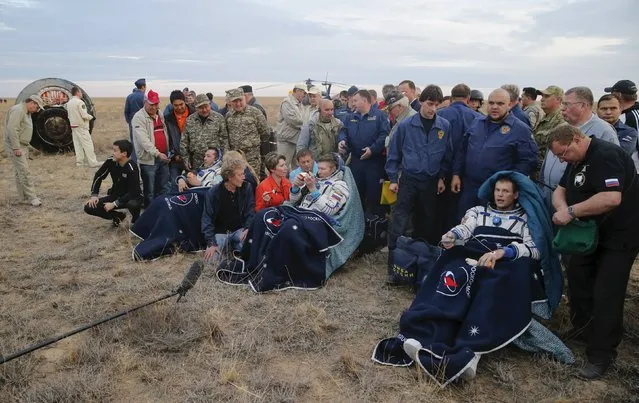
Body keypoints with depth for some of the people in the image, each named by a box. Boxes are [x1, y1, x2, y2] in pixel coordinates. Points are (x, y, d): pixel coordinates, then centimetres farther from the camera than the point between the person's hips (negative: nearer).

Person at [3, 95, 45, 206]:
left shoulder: (27, 112, 16)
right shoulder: (18, 110, -16)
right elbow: (12, 129, -23)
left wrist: (23, 147, 15)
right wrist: (16, 147, -24)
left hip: (22, 146, 10)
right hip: (15, 147, -10)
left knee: (20, 172, 13)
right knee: (24, 172, -10)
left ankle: (24, 196, 19)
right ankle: (32, 198, -10)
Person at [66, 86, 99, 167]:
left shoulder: (69, 102, 8)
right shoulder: (80, 102, -16)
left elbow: (69, 115, 13)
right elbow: (84, 115, -19)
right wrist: (91, 117, -1)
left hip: (73, 126, 8)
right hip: (82, 127, -8)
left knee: (77, 144, 13)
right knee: (88, 144, -5)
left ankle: (79, 162, 15)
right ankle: (93, 162, -5)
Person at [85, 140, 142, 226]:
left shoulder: (132, 168, -26)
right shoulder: (111, 161, -11)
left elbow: (133, 192, -27)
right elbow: (98, 176, 5)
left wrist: (114, 204, -26)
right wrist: (94, 195, -5)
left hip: (131, 197, -5)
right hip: (115, 195, 6)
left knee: (133, 204, -40)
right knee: (89, 207, -9)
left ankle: (135, 221, -4)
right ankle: (118, 216, 14)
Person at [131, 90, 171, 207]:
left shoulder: (160, 115, 13)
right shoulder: (138, 117, -11)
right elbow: (143, 139, -21)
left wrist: (168, 151, 16)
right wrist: (157, 153, -28)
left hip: (163, 158, 7)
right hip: (148, 159, -7)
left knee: (163, 188, 15)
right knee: (149, 191, 2)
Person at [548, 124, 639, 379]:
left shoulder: (605, 156, -25)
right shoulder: (578, 160, 8)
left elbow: (612, 198, -38)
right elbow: (560, 190, 6)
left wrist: (572, 211, -30)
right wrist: (562, 208, -17)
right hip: (593, 232, 10)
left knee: (606, 294, -7)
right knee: (576, 277, 15)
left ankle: (601, 355, 3)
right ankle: (583, 330, 31)